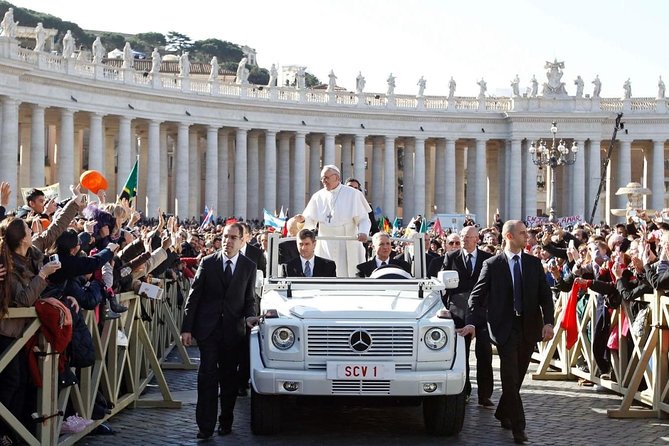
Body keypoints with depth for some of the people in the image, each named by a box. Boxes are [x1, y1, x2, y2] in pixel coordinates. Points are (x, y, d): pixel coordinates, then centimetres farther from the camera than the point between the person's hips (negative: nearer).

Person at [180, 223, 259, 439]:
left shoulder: (249, 266, 5)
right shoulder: (207, 263, 2)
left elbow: (249, 299, 11)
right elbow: (194, 297, 2)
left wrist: (249, 316, -10)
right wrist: (187, 328, -3)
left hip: (233, 330, 1)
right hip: (208, 328, -1)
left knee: (229, 378, 7)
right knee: (207, 376, -7)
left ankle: (226, 422, 19)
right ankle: (206, 426, -5)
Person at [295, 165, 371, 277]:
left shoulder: (352, 194, -2)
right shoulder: (318, 196, 8)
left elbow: (364, 219, -3)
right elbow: (312, 221, 13)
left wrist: (363, 232, -24)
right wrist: (303, 219, -10)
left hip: (347, 246, -3)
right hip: (325, 247, 3)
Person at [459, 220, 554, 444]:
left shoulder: (534, 263, 8)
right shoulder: (492, 265, -1)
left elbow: (545, 295, 5)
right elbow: (477, 296, -1)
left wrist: (548, 322, -10)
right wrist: (472, 323, -14)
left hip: (529, 327, 4)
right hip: (505, 328, -4)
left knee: (517, 376, 12)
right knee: (511, 377, -8)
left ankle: (503, 413, 33)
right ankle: (518, 426, -6)